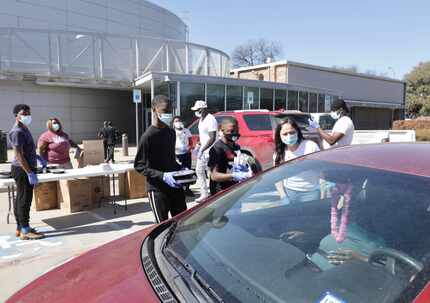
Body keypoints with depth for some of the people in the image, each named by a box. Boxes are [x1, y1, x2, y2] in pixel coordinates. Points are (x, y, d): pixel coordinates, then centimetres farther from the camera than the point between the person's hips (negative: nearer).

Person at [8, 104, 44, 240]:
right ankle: (25, 231, 1)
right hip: (22, 169, -10)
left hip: (25, 169, 10)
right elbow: (18, 155, -22)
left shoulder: (24, 129, 14)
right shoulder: (17, 131, -17)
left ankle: (20, 227, 24)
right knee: (24, 200, -5)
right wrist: (30, 173, -24)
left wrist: (37, 157, 19)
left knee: (20, 199, 15)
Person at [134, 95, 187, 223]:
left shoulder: (171, 132, 9)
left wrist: (181, 170, 3)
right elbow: (139, 166, -13)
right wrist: (162, 176, -23)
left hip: (175, 186, 7)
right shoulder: (148, 136, -13)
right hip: (157, 189, -6)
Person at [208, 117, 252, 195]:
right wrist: (233, 176, -29)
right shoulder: (217, 148, -15)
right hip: (221, 194, -8)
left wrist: (246, 170, 5)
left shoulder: (236, 147, 12)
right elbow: (214, 176, -19)